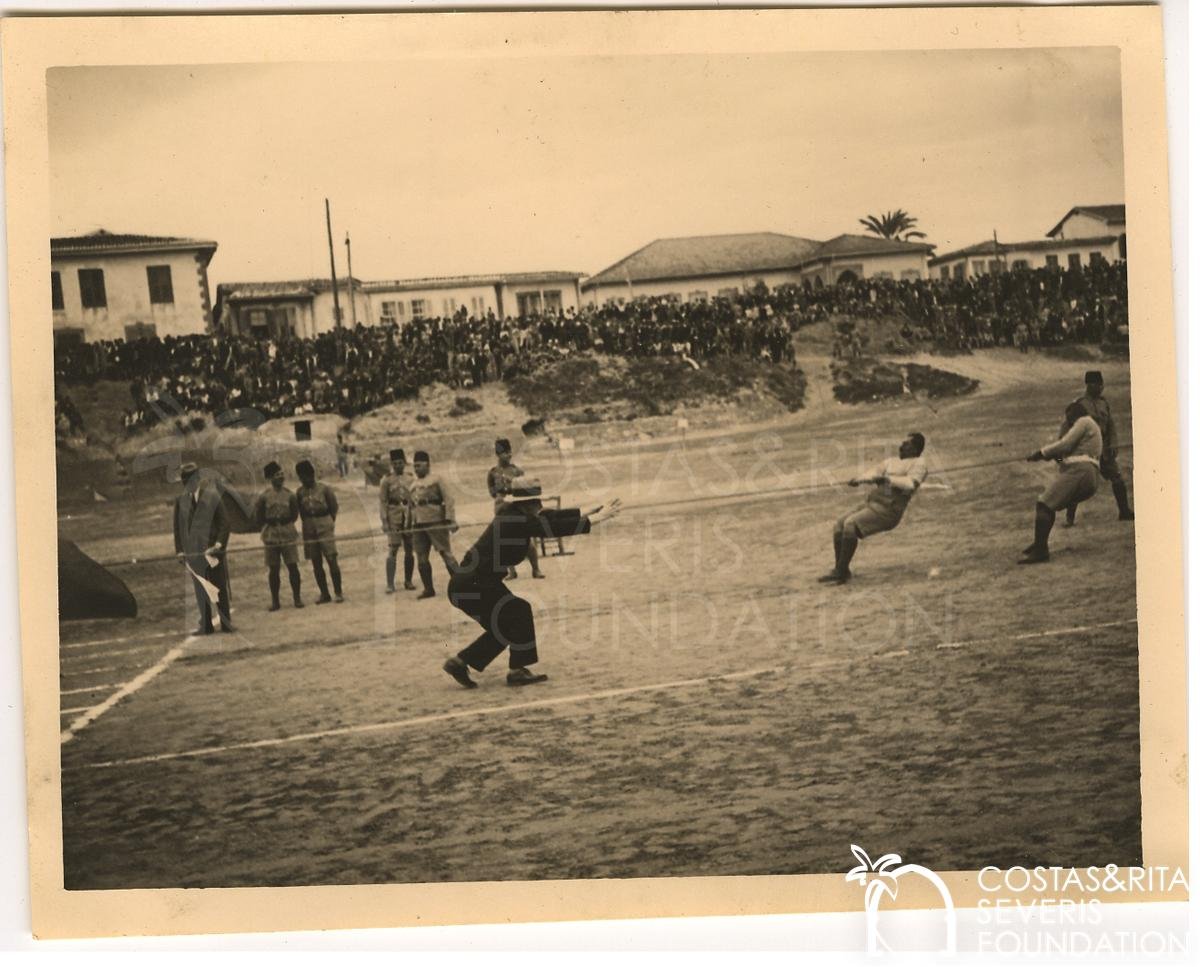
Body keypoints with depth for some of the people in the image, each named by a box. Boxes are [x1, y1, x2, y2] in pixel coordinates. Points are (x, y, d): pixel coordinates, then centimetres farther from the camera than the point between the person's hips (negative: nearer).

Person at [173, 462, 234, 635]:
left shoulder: (212, 496, -5)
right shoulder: (181, 500, 4)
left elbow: (224, 522, -6)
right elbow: (178, 526, 10)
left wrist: (219, 544, -15)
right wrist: (179, 549, 4)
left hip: (212, 549, -3)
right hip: (193, 551, 3)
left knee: (220, 587, 4)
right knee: (200, 588, 6)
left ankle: (226, 622, 12)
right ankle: (205, 625, 12)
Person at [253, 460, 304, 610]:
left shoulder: (289, 495, 4)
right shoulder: (264, 496, 0)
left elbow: (294, 513, 7)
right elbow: (258, 518, 3)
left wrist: (284, 520, -3)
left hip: (288, 535, 1)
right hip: (271, 537, -1)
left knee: (293, 566, -2)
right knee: (273, 569, 4)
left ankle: (297, 598, 8)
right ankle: (275, 601, 13)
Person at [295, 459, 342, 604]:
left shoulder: (325, 488, -2)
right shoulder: (300, 492, 6)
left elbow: (333, 507, 3)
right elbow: (301, 511, 11)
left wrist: (330, 523, 2)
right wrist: (306, 527, 5)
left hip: (325, 526, -4)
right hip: (309, 530, 4)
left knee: (332, 560, -8)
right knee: (316, 564, 6)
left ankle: (338, 593, -2)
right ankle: (324, 594, 15)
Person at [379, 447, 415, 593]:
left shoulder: (411, 479, 8)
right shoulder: (386, 480, 1)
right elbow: (383, 502, -2)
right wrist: (384, 521, -9)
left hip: (410, 517, 3)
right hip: (394, 518, -3)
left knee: (409, 550, 8)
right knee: (392, 551, -7)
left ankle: (408, 581, 19)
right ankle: (390, 584, -7)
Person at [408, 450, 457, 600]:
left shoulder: (436, 480, -2)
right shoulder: (413, 485, 17)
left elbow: (449, 500, -8)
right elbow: (410, 507, 22)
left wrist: (450, 519, -16)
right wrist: (408, 525, 18)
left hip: (436, 524, -6)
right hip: (419, 526, 6)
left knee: (445, 553, -5)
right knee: (421, 559, 5)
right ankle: (428, 589, 12)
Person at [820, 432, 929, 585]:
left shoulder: (918, 464, 0)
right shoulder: (892, 461, 24)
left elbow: (910, 484, -18)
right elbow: (874, 474, 15)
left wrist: (886, 479, -29)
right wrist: (859, 480, -5)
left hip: (888, 510, -8)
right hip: (872, 504, 8)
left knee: (850, 525, -25)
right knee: (839, 525, -4)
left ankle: (841, 573, -21)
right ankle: (840, 570, 2)